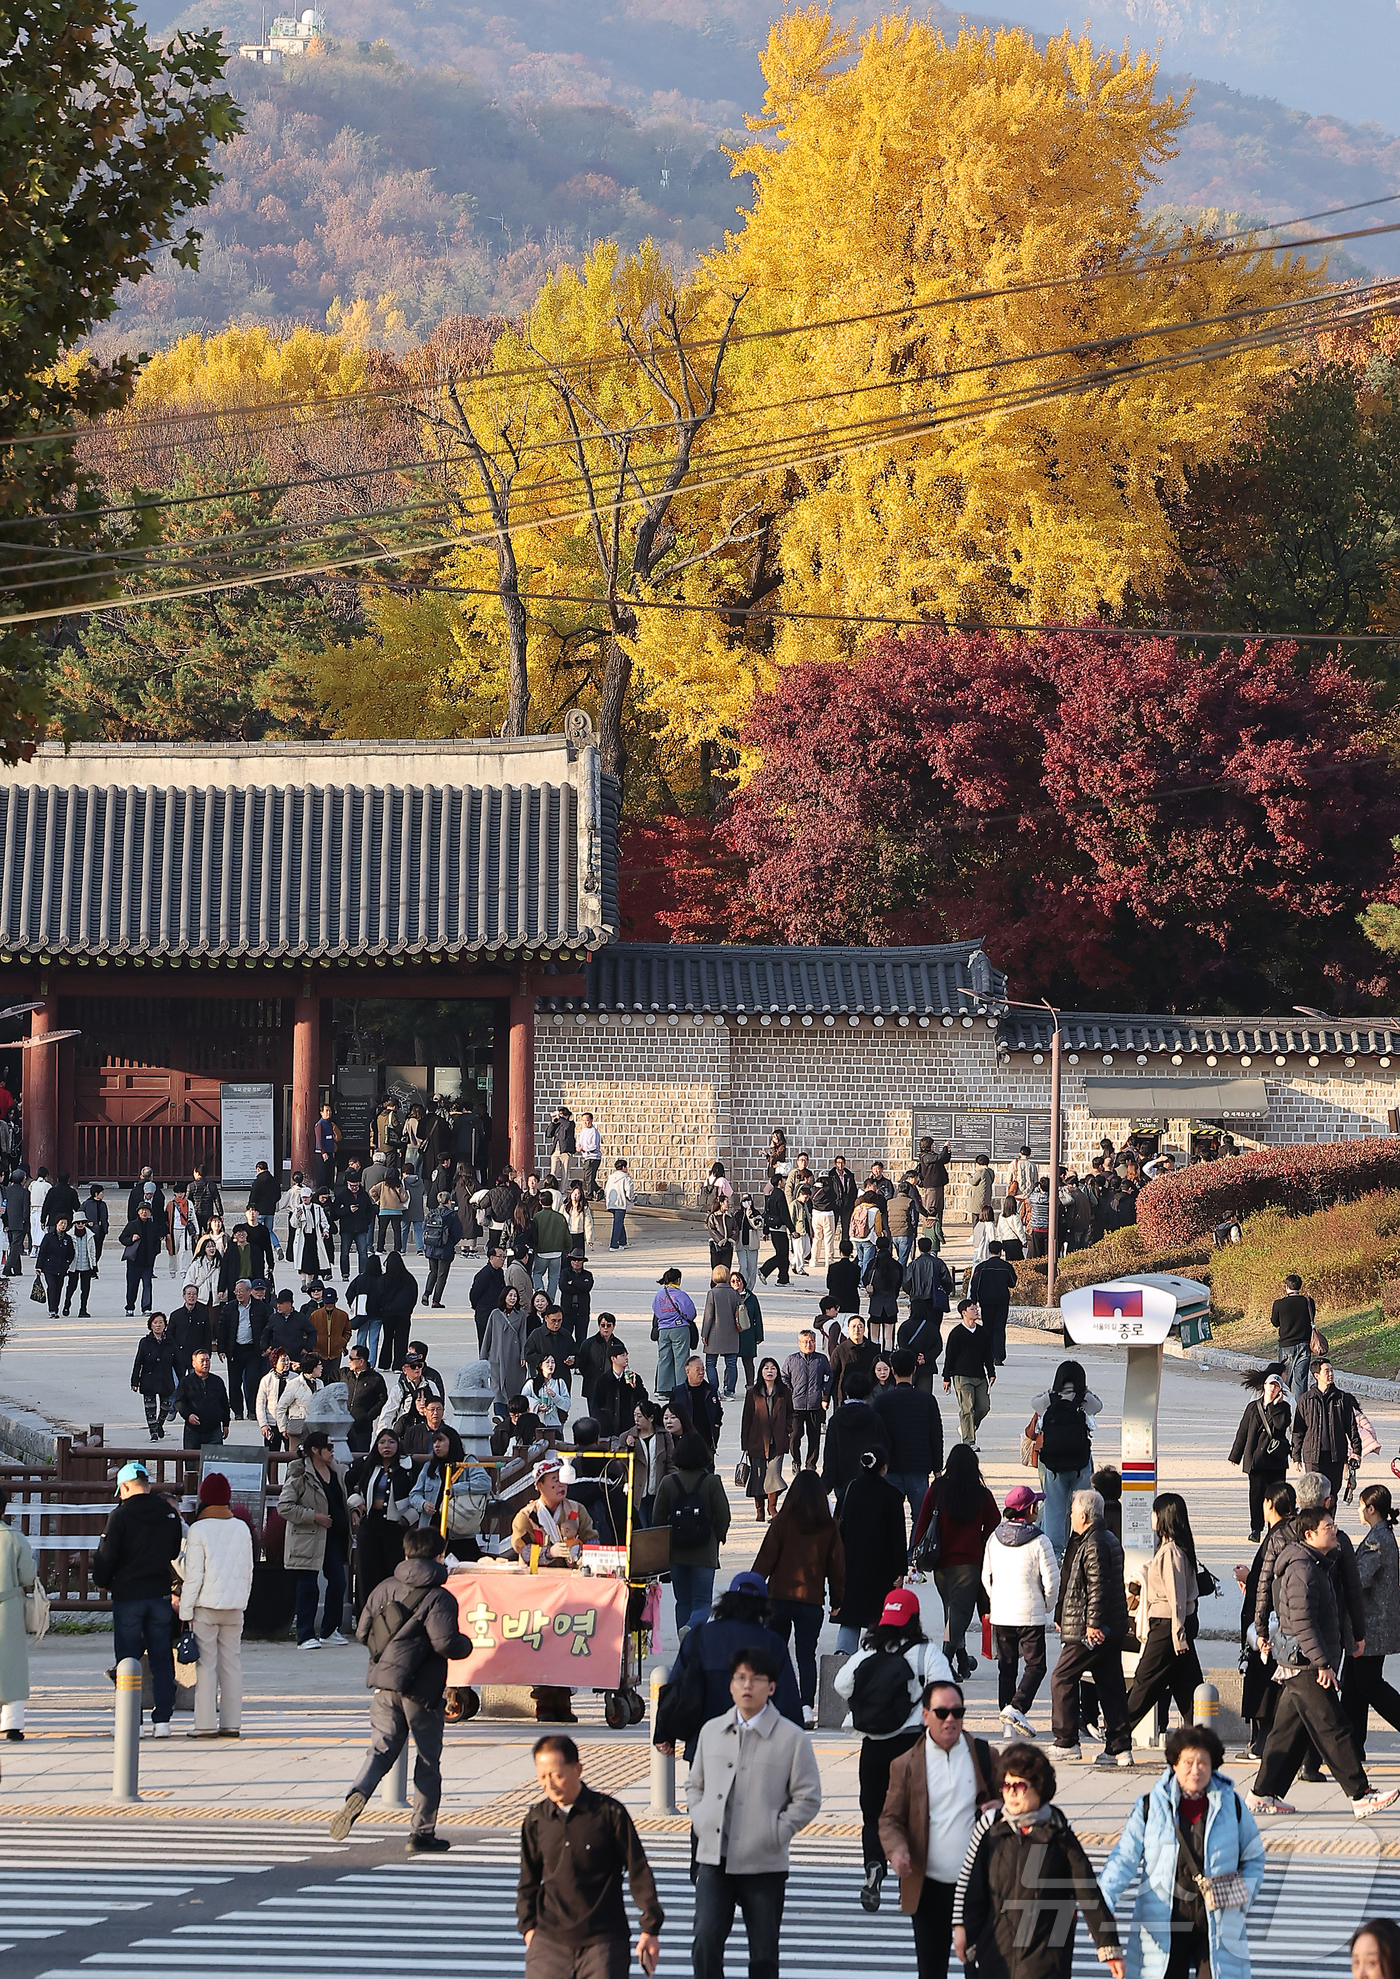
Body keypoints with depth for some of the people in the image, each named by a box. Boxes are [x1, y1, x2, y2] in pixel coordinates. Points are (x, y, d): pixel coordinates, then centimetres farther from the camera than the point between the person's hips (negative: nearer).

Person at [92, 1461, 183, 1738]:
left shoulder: (121, 1516, -12)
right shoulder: (169, 1513, 3)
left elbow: (105, 1557, -8)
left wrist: (103, 1581, 9)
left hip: (128, 1595, -4)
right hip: (160, 1593, 4)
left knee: (127, 1660, 3)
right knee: (162, 1660, 8)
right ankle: (162, 1720, 5)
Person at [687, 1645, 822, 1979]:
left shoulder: (791, 1738, -2)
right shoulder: (712, 1731, 10)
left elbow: (807, 1798, -1)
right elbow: (694, 1784, 20)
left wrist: (776, 1833, -9)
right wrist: (700, 1820, 4)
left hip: (765, 1864, -2)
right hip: (714, 1860, 2)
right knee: (705, 1944, -10)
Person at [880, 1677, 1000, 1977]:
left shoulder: (985, 1756, 4)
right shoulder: (906, 1765, 1)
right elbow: (890, 1818, 3)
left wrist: (1001, 1807, -11)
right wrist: (896, 1849, -19)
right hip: (929, 1886, 0)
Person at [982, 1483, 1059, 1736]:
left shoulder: (995, 1539, 3)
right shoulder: (1039, 1541, -13)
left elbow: (986, 1577, 11)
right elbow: (1051, 1580, -11)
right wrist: (1048, 1607, 7)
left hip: (1000, 1614, 5)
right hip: (1031, 1615, -5)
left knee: (1007, 1668, 13)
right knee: (1035, 1665, 3)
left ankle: (1009, 1724, 12)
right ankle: (1017, 1708, -17)